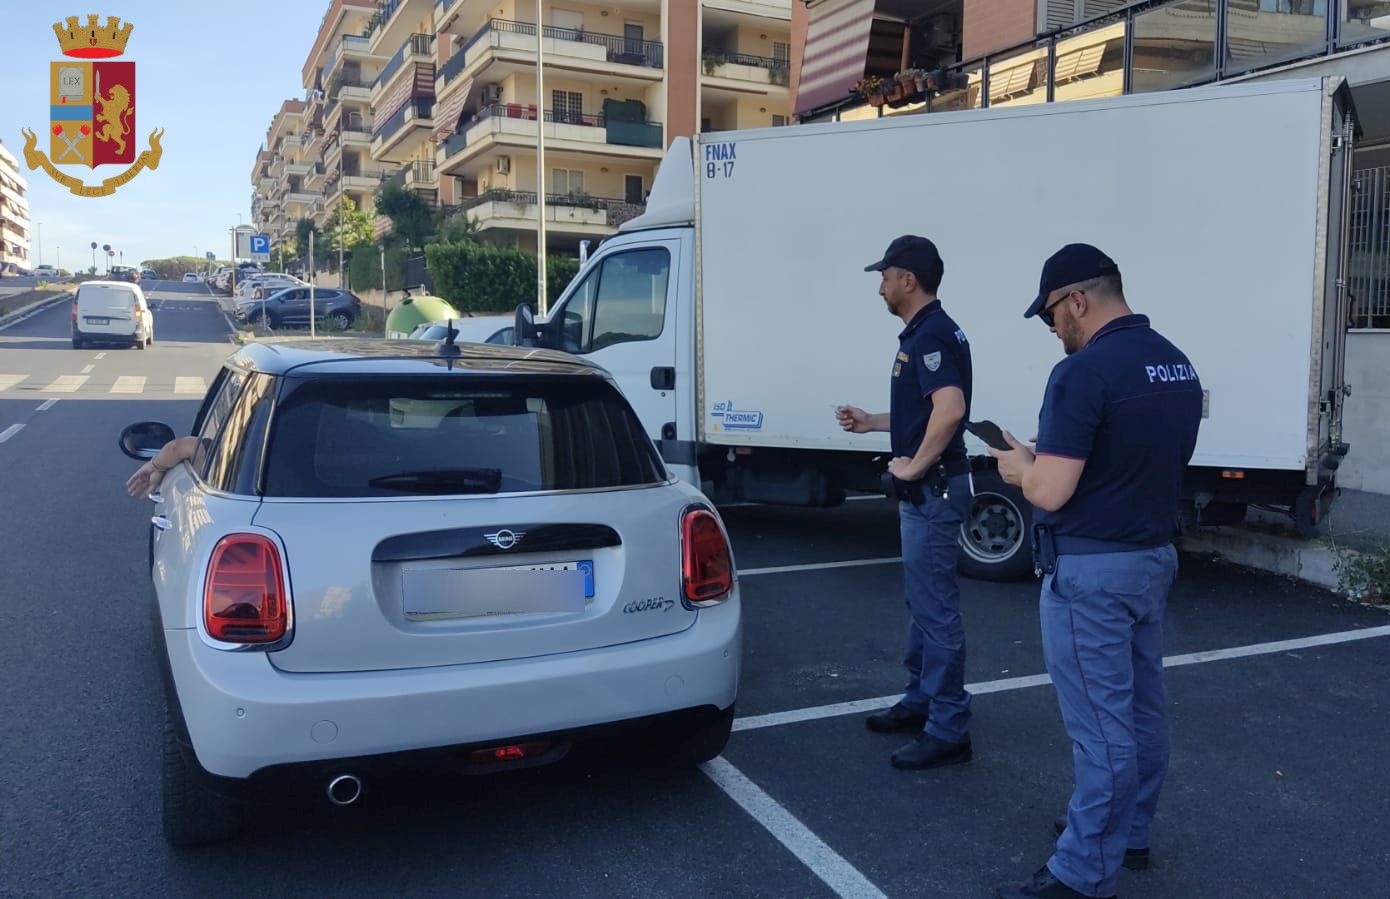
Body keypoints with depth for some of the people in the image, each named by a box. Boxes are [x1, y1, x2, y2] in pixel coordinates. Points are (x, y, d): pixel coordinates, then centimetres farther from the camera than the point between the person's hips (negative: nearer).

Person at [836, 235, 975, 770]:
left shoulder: (933, 335, -18)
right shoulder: (921, 334, 15)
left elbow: (950, 409, -33)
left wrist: (915, 466, -24)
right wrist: (869, 422, 21)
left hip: (933, 488, -11)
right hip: (922, 490, 11)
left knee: (936, 607, -5)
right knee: (921, 600, 18)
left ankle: (948, 730, 3)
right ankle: (919, 701, 31)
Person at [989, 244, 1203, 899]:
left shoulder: (1083, 373, -21)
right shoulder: (1178, 366, 7)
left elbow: (1050, 492, -23)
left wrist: (1019, 466, -2)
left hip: (1092, 572, -9)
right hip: (1154, 557, 9)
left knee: (1100, 725, -1)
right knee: (1142, 708, 19)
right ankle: (1129, 831, 36)